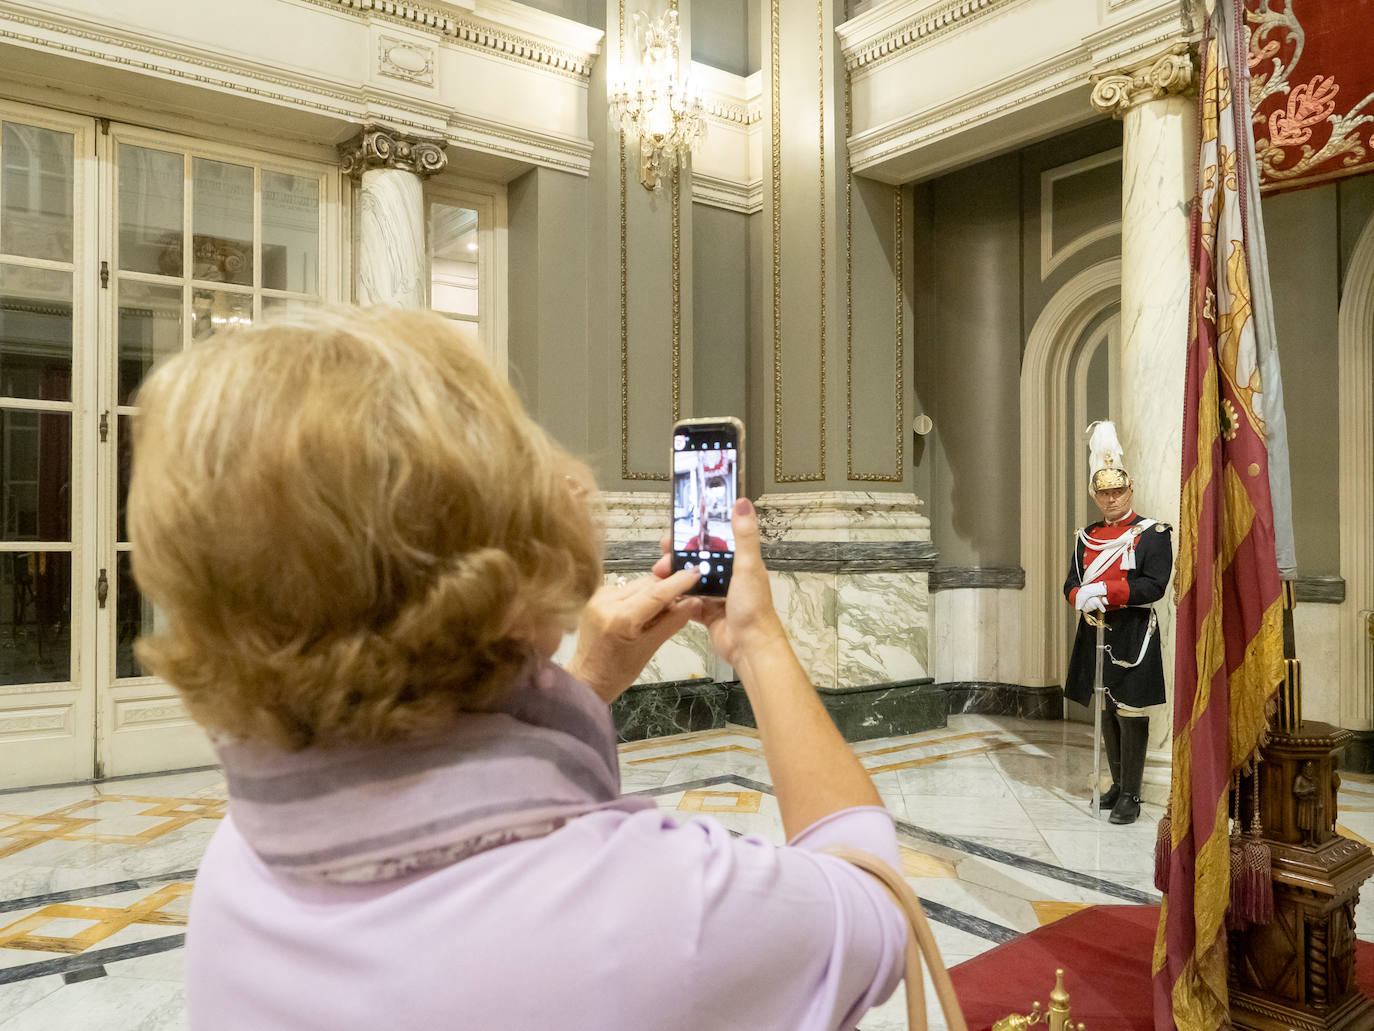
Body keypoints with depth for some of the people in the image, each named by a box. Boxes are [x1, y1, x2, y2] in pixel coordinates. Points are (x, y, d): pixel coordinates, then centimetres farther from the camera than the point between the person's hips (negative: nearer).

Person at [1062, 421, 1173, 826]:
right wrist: (1081, 597, -15)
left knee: (1131, 714, -1)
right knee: (1106, 714, 13)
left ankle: (1130, 795, 10)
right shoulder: (1086, 537, 11)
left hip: (1133, 637, -5)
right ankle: (1118, 784, 28)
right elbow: (1071, 583, 8)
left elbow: (1154, 585, -15)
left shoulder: (1153, 534, -4)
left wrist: (1104, 590, -21)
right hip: (1094, 634, 5)